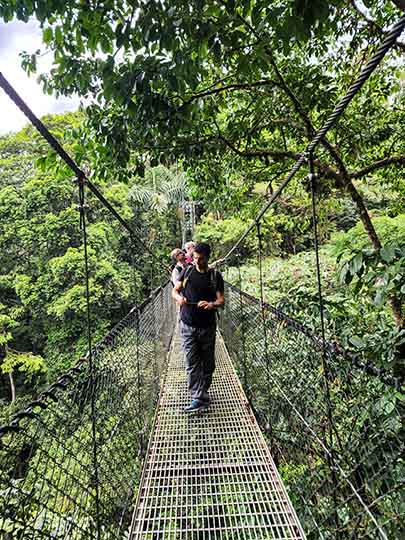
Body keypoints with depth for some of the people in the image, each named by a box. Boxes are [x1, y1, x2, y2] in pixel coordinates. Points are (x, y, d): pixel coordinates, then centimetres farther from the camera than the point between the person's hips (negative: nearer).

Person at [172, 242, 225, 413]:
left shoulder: (215, 276, -1)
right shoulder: (187, 271, 3)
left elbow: (221, 300, -6)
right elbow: (174, 291, 8)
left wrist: (212, 304, -29)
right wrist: (179, 298, -16)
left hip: (207, 326, 0)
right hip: (188, 325, 0)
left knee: (208, 362, 12)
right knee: (192, 363, -1)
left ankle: (203, 391, 32)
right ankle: (198, 398, 4)